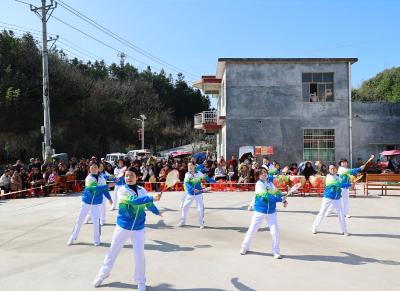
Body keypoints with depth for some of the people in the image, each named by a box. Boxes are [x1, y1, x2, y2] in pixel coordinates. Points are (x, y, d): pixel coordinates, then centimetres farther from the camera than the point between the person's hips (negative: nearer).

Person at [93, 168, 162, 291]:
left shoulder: (143, 191, -4)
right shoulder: (122, 191, -17)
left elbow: (148, 203, 14)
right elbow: (133, 201, -34)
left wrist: (157, 212, 24)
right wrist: (152, 198, -41)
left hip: (138, 229, 2)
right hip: (122, 227, -2)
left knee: (139, 255, 1)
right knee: (112, 252, 13)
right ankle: (103, 274, 38)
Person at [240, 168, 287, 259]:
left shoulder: (271, 184, 6)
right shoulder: (259, 184, -14)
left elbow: (277, 193, -1)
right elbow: (267, 196, -24)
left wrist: (284, 200, -19)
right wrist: (280, 199, -25)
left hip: (271, 212, 4)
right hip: (259, 211, -4)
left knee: (275, 231, -2)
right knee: (252, 230, 7)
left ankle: (276, 251, 16)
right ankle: (245, 247, 27)